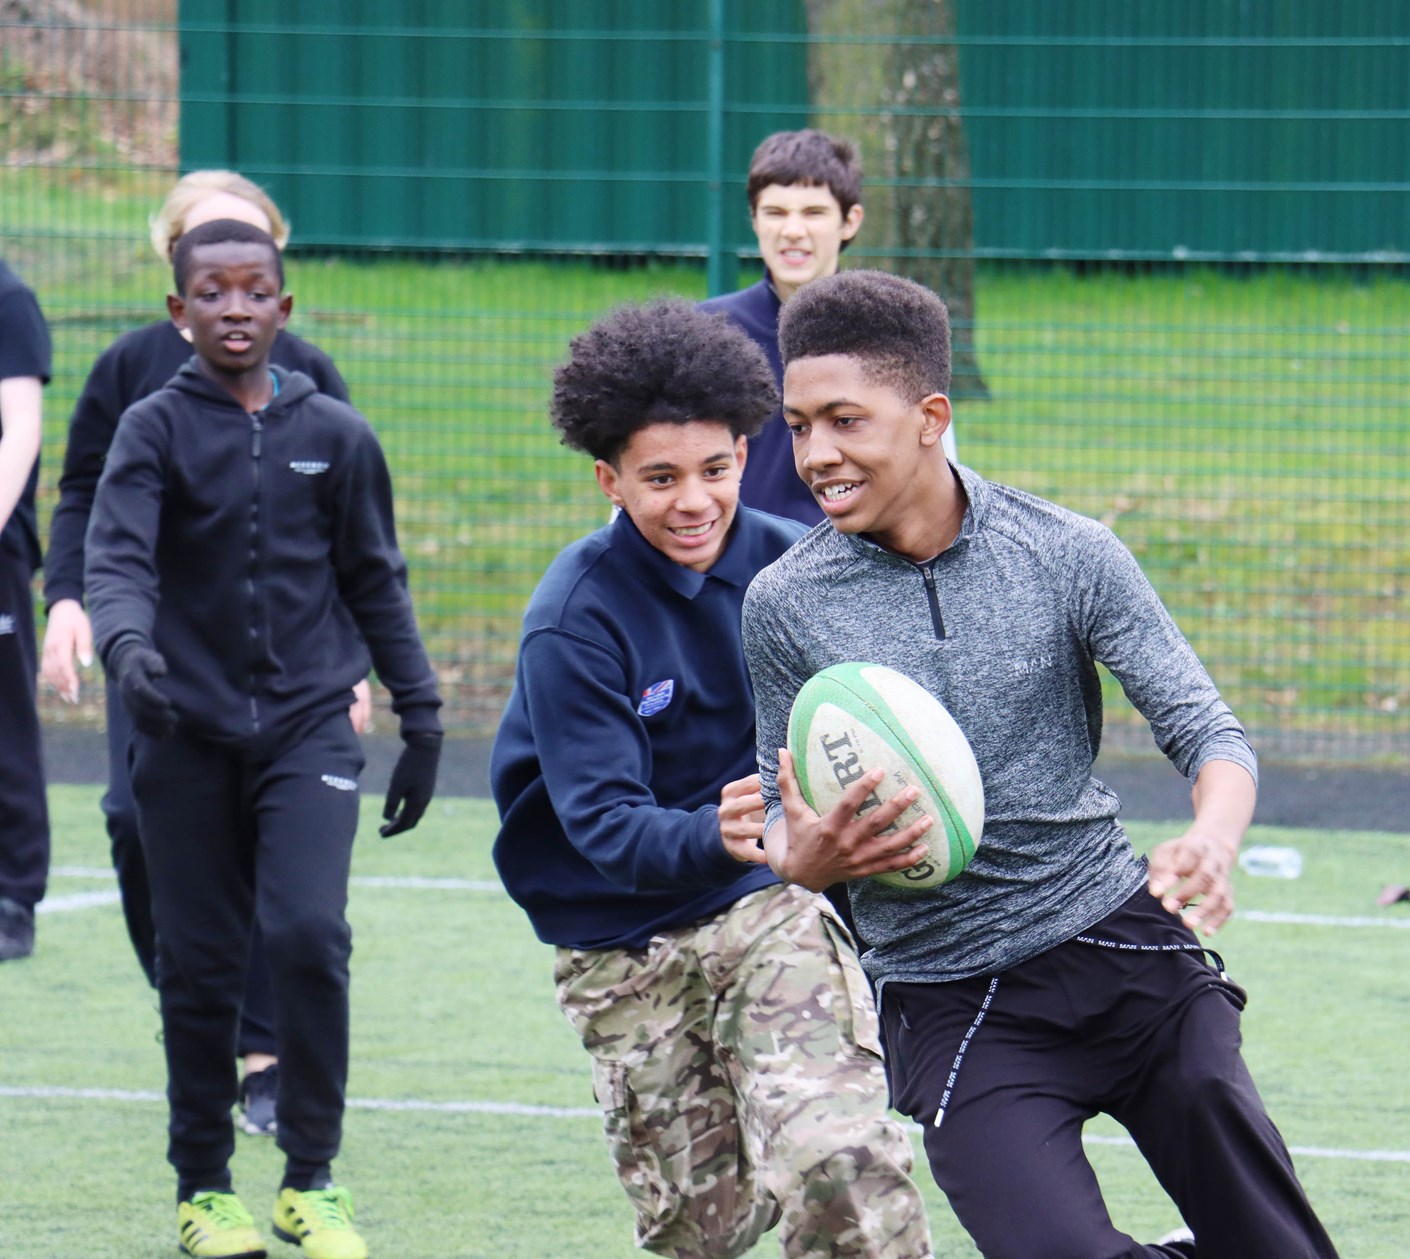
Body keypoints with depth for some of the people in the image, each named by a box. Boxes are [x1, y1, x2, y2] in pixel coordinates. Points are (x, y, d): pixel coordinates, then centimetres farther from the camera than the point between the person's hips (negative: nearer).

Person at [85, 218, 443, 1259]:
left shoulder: (335, 435, 6)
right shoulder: (154, 430, 0)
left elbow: (376, 585, 14)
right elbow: (117, 559, -13)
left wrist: (420, 719, 12)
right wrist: (126, 647, -34)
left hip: (309, 726, 0)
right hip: (190, 734, 0)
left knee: (310, 934, -16)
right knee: (200, 967, 5)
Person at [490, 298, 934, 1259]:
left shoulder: (789, 567, -4)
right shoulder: (574, 621, -16)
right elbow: (602, 820, -25)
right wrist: (712, 838, -45)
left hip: (773, 906, 1)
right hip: (625, 951, -1)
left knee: (841, 1162, -22)